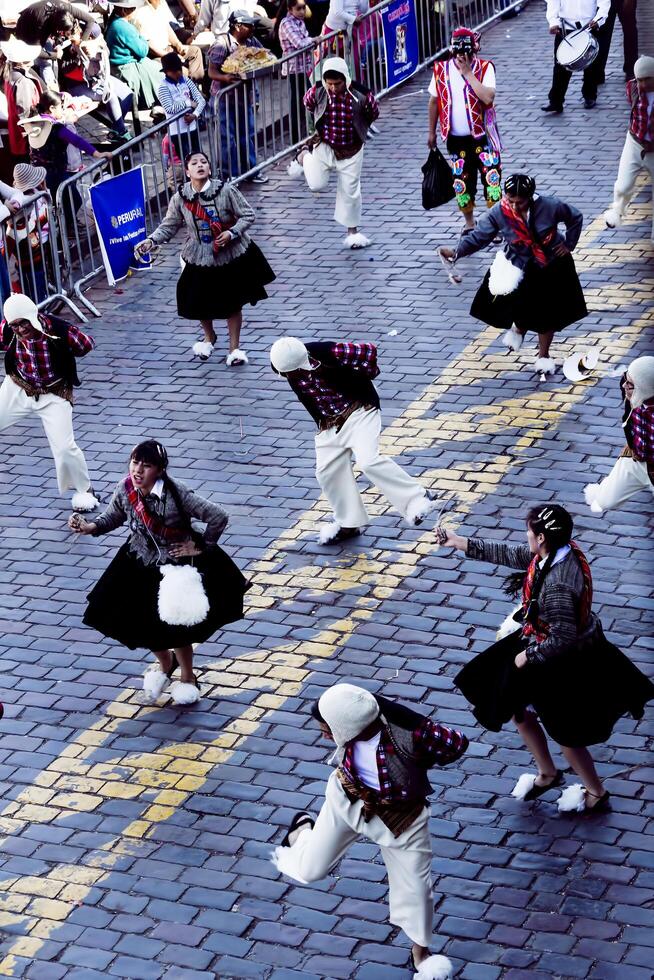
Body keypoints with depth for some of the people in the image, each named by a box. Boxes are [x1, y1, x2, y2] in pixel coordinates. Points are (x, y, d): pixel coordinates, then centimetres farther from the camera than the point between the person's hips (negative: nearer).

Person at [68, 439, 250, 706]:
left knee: (175, 626, 3)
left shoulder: (177, 493, -30)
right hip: (140, 564, 5)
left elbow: (218, 517, -25)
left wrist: (201, 547, -14)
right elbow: (113, 517, 4)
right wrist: (89, 527, -15)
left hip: (178, 565, -5)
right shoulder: (125, 489, -14)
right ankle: (165, 662, 40)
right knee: (138, 622, 7)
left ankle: (187, 677, 33)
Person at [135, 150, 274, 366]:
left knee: (233, 303, 8)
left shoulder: (226, 190, -16)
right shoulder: (180, 198, -9)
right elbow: (169, 226, -1)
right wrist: (151, 240, -16)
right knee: (200, 303, 10)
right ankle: (209, 337, 43)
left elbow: (247, 215, -9)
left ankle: (234, 348, 25)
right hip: (200, 258, 2)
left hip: (232, 256, -2)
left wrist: (232, 232, -23)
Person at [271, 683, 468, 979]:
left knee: (414, 887, 8)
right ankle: (303, 829, 42)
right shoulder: (350, 715, -28)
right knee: (310, 870, 8)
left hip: (400, 816, -2)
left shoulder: (411, 735, -40)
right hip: (348, 799, 3)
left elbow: (456, 744, -21)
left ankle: (420, 953, 34)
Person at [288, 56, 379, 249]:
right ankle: (304, 157, 30)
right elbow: (308, 104, 5)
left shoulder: (361, 95, -24)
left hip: (351, 151, 0)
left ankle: (352, 231, 25)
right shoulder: (318, 91, -20)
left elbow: (373, 114, -3)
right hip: (324, 146, 0)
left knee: (350, 191, 8)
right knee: (317, 185, 0)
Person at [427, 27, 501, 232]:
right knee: (461, 183, 10)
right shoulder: (442, 69, -1)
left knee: (492, 179, -6)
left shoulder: (485, 68, -9)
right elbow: (434, 101, 9)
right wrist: (431, 132, 11)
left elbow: (488, 97, -25)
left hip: (482, 136, -3)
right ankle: (469, 223, 28)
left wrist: (468, 73, -23)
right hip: (456, 139, 3)